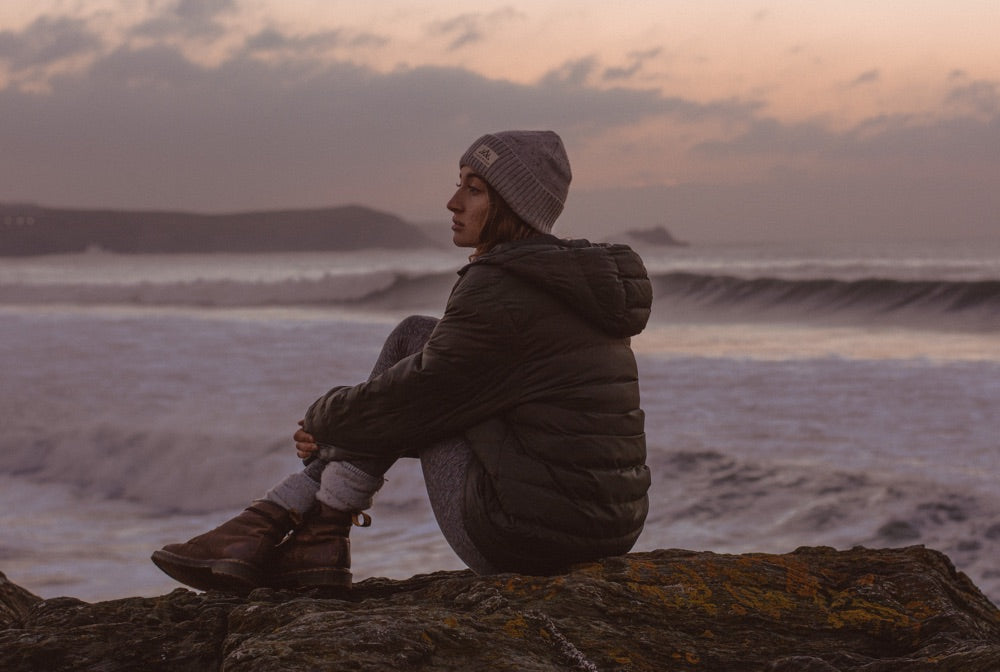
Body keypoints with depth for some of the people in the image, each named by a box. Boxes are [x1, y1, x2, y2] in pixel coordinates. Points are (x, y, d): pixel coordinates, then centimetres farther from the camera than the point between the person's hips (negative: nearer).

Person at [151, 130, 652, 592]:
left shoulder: (496, 290, -14)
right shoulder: (575, 277, 16)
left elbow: (409, 398, -8)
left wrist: (322, 418, 13)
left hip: (528, 534, -9)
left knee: (414, 341, 5)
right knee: (415, 340, 15)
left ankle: (320, 534, 10)